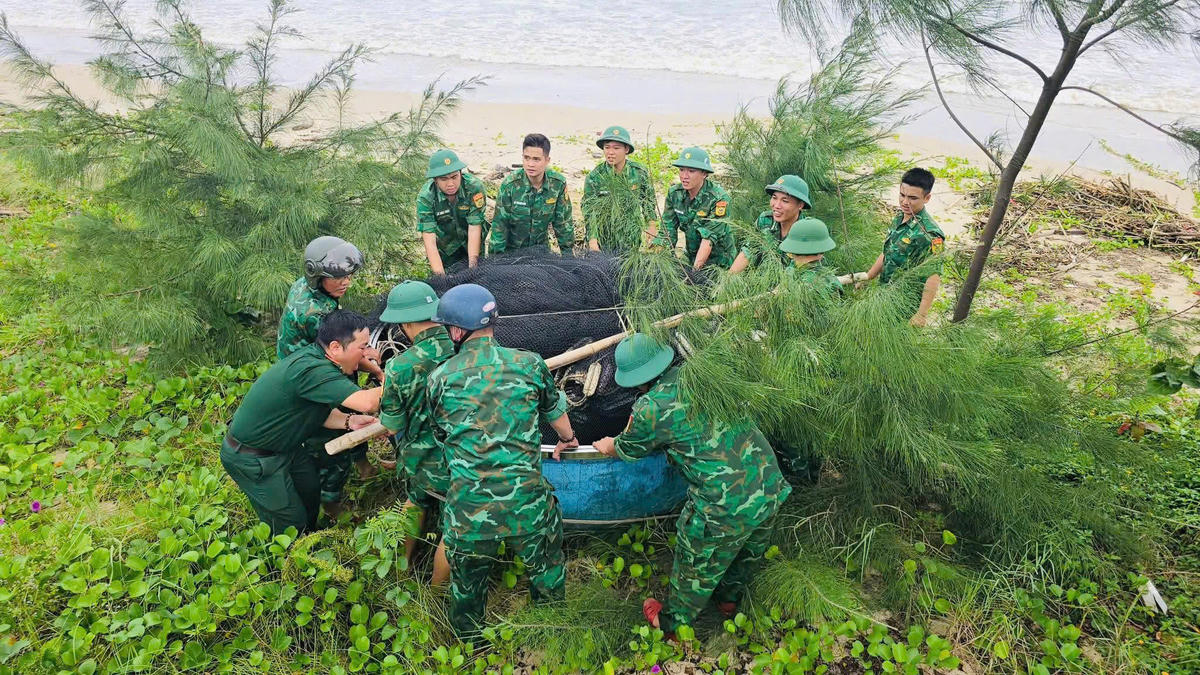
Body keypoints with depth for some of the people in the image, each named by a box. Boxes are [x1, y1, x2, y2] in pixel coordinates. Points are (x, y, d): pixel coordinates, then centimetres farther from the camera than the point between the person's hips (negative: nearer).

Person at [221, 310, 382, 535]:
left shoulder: (313, 356, -5)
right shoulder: (310, 370, -35)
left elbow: (318, 412, 1)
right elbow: (367, 402, -43)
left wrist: (349, 421, -15)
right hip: (251, 458, -10)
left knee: (311, 491, 23)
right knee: (291, 526, 1)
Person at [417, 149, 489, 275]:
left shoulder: (474, 187, -27)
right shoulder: (425, 197, -26)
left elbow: (474, 228, -27)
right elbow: (429, 238, -31)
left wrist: (473, 265, -34)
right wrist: (440, 274, -41)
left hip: (471, 244, 1)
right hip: (444, 249, 0)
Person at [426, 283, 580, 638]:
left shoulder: (439, 379, -3)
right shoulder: (529, 364, -4)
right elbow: (555, 410, 14)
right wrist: (567, 438, 37)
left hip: (468, 511, 1)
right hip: (527, 504, 0)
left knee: (467, 583, 26)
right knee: (547, 574, 27)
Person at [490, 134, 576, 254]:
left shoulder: (558, 183, -15)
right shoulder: (510, 184, -21)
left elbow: (564, 221, -5)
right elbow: (500, 223, -15)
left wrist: (567, 251, -3)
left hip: (542, 245, 2)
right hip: (512, 248, -2)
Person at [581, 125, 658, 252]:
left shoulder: (640, 172, -7)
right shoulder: (594, 177, -12)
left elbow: (649, 201, 7)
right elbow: (588, 210, -11)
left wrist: (651, 227, 6)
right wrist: (592, 239, -20)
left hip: (632, 237, 1)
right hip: (605, 236, -1)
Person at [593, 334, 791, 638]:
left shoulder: (650, 409, -15)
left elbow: (627, 450, 7)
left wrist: (609, 446, 30)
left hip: (726, 511, -6)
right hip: (771, 488, 6)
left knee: (698, 568, 20)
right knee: (749, 552, 31)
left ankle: (673, 622, 45)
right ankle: (730, 598, 58)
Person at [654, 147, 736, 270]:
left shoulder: (719, 198, -20)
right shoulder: (674, 193, -5)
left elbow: (709, 237, -25)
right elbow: (667, 231, -5)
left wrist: (695, 268, -33)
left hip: (718, 261, -4)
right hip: (691, 257, 4)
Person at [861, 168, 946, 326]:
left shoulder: (930, 235, -23)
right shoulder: (899, 218, 4)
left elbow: (933, 277, -25)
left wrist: (922, 315, -28)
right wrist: (866, 279, 17)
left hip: (906, 307, -8)